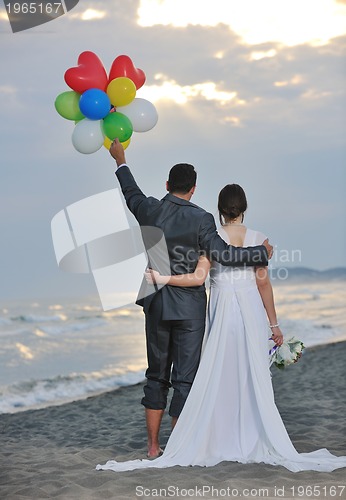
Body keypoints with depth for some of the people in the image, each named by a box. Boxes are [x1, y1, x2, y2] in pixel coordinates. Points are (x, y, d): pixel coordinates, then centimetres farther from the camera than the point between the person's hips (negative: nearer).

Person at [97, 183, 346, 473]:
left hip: (223, 311, -1)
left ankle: (221, 441, 9)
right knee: (254, 377, 6)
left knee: (218, 377, 6)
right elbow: (264, 284, -1)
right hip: (252, 310, 1)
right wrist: (274, 324, 5)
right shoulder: (257, 238, 0)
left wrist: (163, 279, -7)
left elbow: (198, 277, -15)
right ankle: (254, 442, 8)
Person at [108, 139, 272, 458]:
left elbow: (131, 193, 17)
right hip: (189, 308, -4)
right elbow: (222, 253, -16)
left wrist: (120, 161, 33)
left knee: (156, 376, 15)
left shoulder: (148, 211, -3)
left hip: (156, 305, 4)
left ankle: (153, 446, 20)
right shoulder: (201, 219, -14)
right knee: (185, 378, 3)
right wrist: (262, 252, -3)